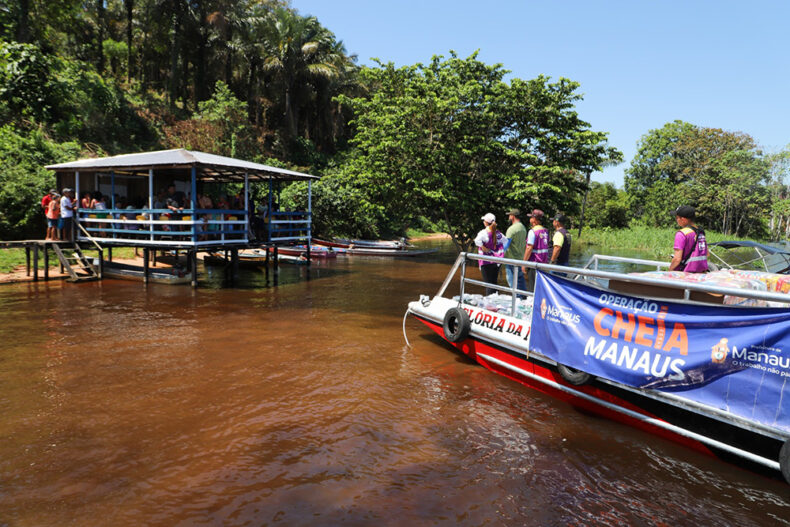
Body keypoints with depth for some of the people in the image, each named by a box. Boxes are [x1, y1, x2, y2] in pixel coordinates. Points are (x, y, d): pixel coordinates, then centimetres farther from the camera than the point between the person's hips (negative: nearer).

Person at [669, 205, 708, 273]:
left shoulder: (681, 234, -13)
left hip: (687, 272, -8)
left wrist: (670, 270, -3)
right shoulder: (701, 232, 12)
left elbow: (677, 259, -18)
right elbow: (707, 254, 21)